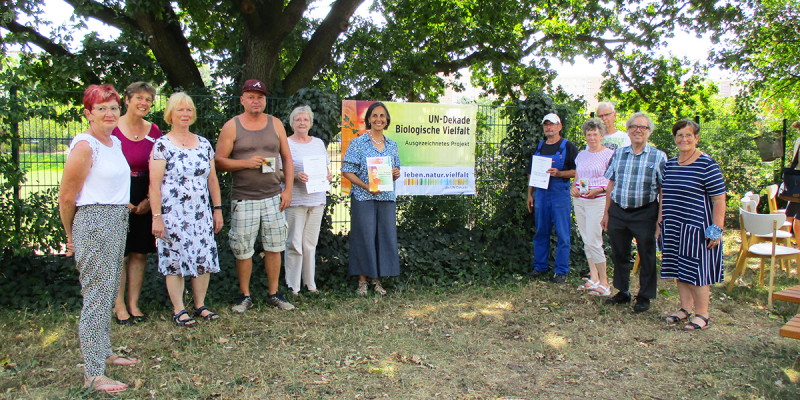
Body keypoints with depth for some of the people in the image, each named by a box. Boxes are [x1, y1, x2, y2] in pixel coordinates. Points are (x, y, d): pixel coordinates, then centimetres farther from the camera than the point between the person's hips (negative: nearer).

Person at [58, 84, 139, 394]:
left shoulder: (115, 143, 13)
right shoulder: (84, 147, -13)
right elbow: (66, 197, -9)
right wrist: (71, 237, 1)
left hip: (118, 220, 9)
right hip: (94, 221, -9)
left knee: (108, 292, 17)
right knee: (96, 296, -6)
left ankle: (104, 352, 32)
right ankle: (93, 374, -1)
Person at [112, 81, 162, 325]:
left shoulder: (154, 132, 6)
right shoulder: (112, 129, -5)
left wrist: (150, 200, 0)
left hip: (145, 200, 4)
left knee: (140, 253, 7)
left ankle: (134, 304, 18)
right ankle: (119, 307, 12)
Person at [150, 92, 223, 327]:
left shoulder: (204, 144, 12)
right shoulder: (162, 145, -3)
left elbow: (212, 179, 15)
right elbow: (154, 184, -7)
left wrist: (217, 209, 11)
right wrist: (157, 216, -12)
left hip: (201, 213, 5)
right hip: (172, 214, -4)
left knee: (204, 259, 5)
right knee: (175, 260, 0)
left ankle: (200, 305, 20)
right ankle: (178, 310, 12)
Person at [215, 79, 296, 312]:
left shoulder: (275, 124, 10)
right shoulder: (231, 126, 2)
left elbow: (287, 158, 12)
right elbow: (219, 161, -1)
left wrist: (288, 189, 3)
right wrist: (246, 163, -16)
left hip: (273, 197, 2)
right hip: (243, 199, -2)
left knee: (274, 247, 6)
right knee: (243, 250, 2)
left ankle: (274, 294, 19)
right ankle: (245, 296, 17)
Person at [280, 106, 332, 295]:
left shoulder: (318, 143, 15)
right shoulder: (286, 144, 0)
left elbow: (326, 167, 20)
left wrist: (329, 175, -1)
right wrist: (296, 176, -21)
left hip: (317, 199, 4)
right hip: (295, 200, -4)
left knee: (311, 243, 10)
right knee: (294, 243, -4)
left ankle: (310, 283, 19)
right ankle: (293, 286, 5)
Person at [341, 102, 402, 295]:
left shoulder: (392, 145, 11)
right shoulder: (358, 143, -2)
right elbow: (347, 171, -5)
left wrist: (396, 174, -6)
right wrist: (367, 187, -16)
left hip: (386, 198, 4)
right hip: (363, 198, -4)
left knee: (385, 235, 4)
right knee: (365, 236, -2)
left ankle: (377, 279, 17)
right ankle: (362, 280, 10)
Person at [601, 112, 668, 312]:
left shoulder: (658, 157, -1)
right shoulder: (618, 154, 9)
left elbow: (663, 190, -3)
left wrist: (660, 217, -8)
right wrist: (606, 212, 9)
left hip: (645, 213, -3)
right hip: (618, 211, 3)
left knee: (646, 256, 5)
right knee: (619, 254, 12)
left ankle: (644, 297, 19)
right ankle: (622, 292, 28)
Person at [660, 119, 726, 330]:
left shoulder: (707, 165, -9)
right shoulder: (670, 164, 11)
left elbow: (719, 200, -11)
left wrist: (716, 230, -15)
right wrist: (661, 221, 15)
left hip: (697, 227, -6)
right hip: (673, 228, 6)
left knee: (697, 271, -1)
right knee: (679, 269, 13)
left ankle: (702, 315, 12)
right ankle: (686, 308, 26)